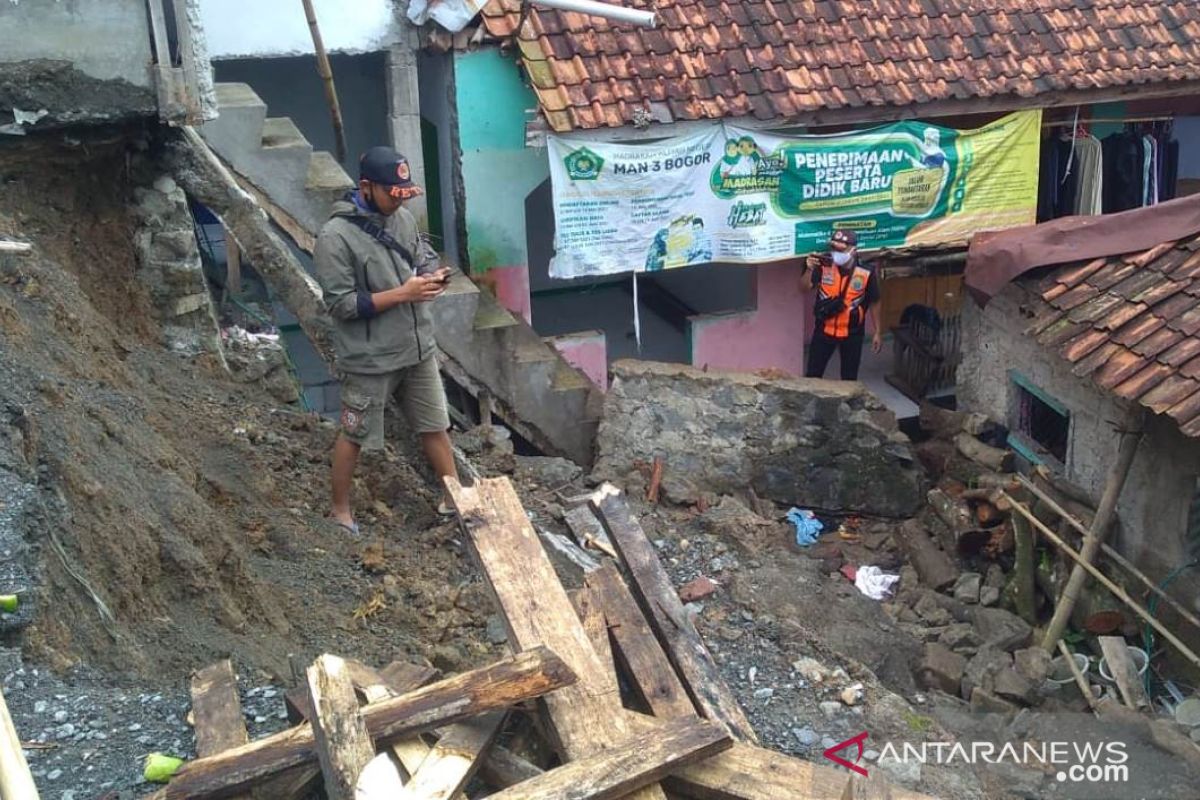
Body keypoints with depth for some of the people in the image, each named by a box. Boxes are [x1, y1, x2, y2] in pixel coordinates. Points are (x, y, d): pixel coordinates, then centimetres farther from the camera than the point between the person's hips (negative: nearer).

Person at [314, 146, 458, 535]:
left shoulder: (403, 218, 0)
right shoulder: (335, 237, -20)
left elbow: (425, 257, 15)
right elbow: (341, 304, -22)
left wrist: (433, 276, -10)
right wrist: (402, 293, -25)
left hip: (418, 349, 6)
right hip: (369, 359, -6)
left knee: (435, 425, 18)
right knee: (354, 434, 13)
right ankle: (341, 509, 32)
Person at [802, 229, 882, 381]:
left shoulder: (866, 273, -14)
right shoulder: (824, 266, -12)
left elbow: (874, 303, -2)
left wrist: (877, 333, 2)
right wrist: (809, 270, -34)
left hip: (852, 334, -1)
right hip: (824, 330, 1)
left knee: (849, 378, 14)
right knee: (813, 374, 8)